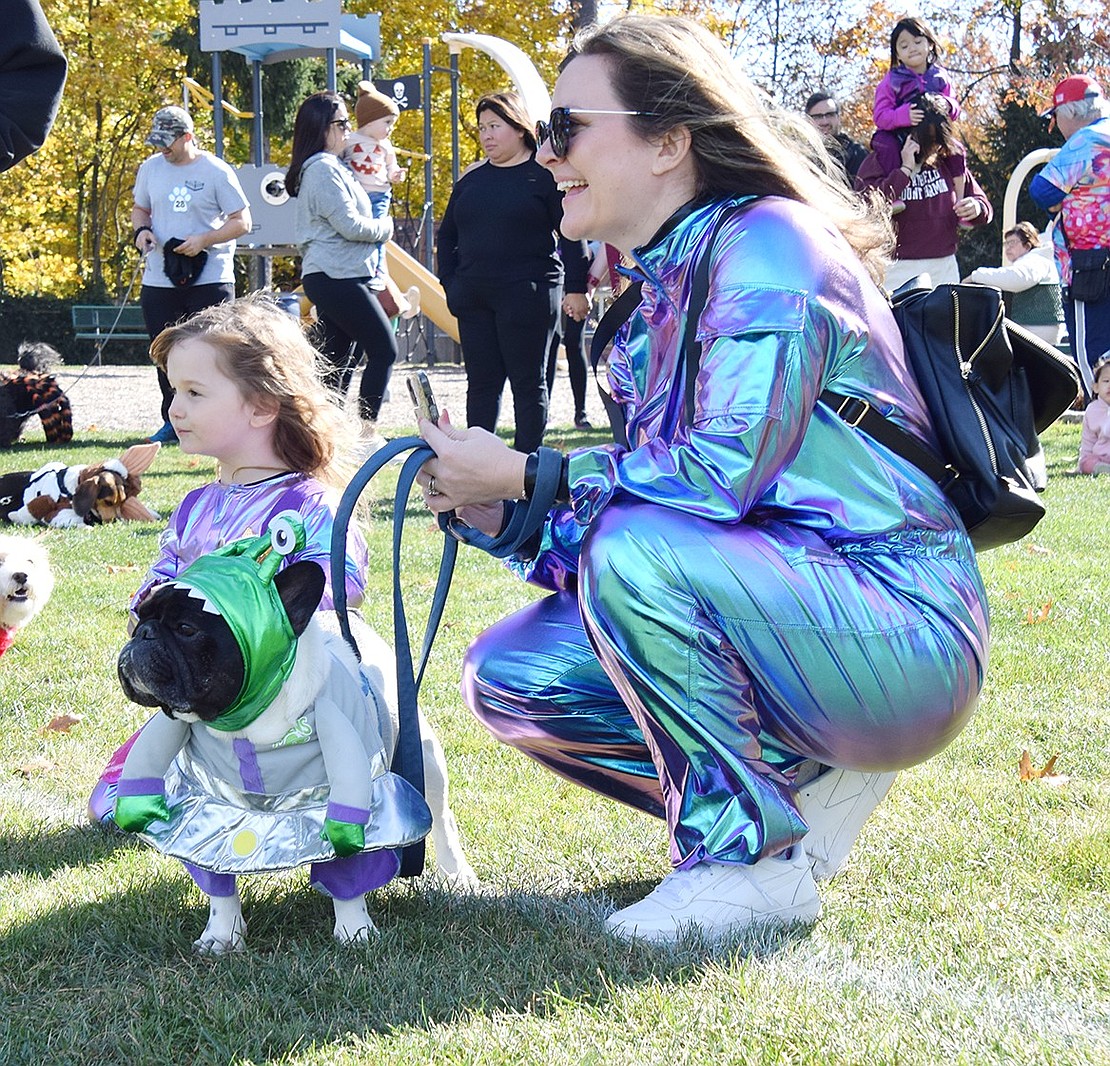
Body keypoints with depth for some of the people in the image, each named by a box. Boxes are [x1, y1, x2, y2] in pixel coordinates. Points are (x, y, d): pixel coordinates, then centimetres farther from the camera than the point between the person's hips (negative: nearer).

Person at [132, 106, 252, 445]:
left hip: (209, 279, -5)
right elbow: (140, 209, 21)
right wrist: (141, 230, -2)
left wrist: (203, 240, -19)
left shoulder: (216, 172, -7)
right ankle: (173, 422, 20)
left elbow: (242, 222, -6)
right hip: (159, 279, 5)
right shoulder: (150, 168, 8)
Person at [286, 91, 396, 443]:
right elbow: (350, 225, -19)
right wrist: (385, 226, -1)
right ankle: (366, 429, -7)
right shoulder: (324, 169, -14)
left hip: (328, 278, 10)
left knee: (337, 359, 10)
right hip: (339, 278, -10)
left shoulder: (327, 167, 19)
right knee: (384, 349, -7)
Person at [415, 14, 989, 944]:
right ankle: (803, 784, 6)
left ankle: (756, 863, -14)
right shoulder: (664, 284, 11)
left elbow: (725, 471, -26)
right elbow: (651, 486, 10)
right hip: (770, 610, 9)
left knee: (636, 548, -31)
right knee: (509, 676, -2)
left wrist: (522, 473, -16)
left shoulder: (767, 241, -15)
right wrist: (496, 507, -5)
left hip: (905, 631, -8)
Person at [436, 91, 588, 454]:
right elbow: (446, 235, 21)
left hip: (528, 295, -5)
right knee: (481, 381, 8)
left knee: (528, 381, 0)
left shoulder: (544, 175, -3)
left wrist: (576, 288, -9)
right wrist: (448, 283, 10)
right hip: (473, 298, 6)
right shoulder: (471, 179, 13)